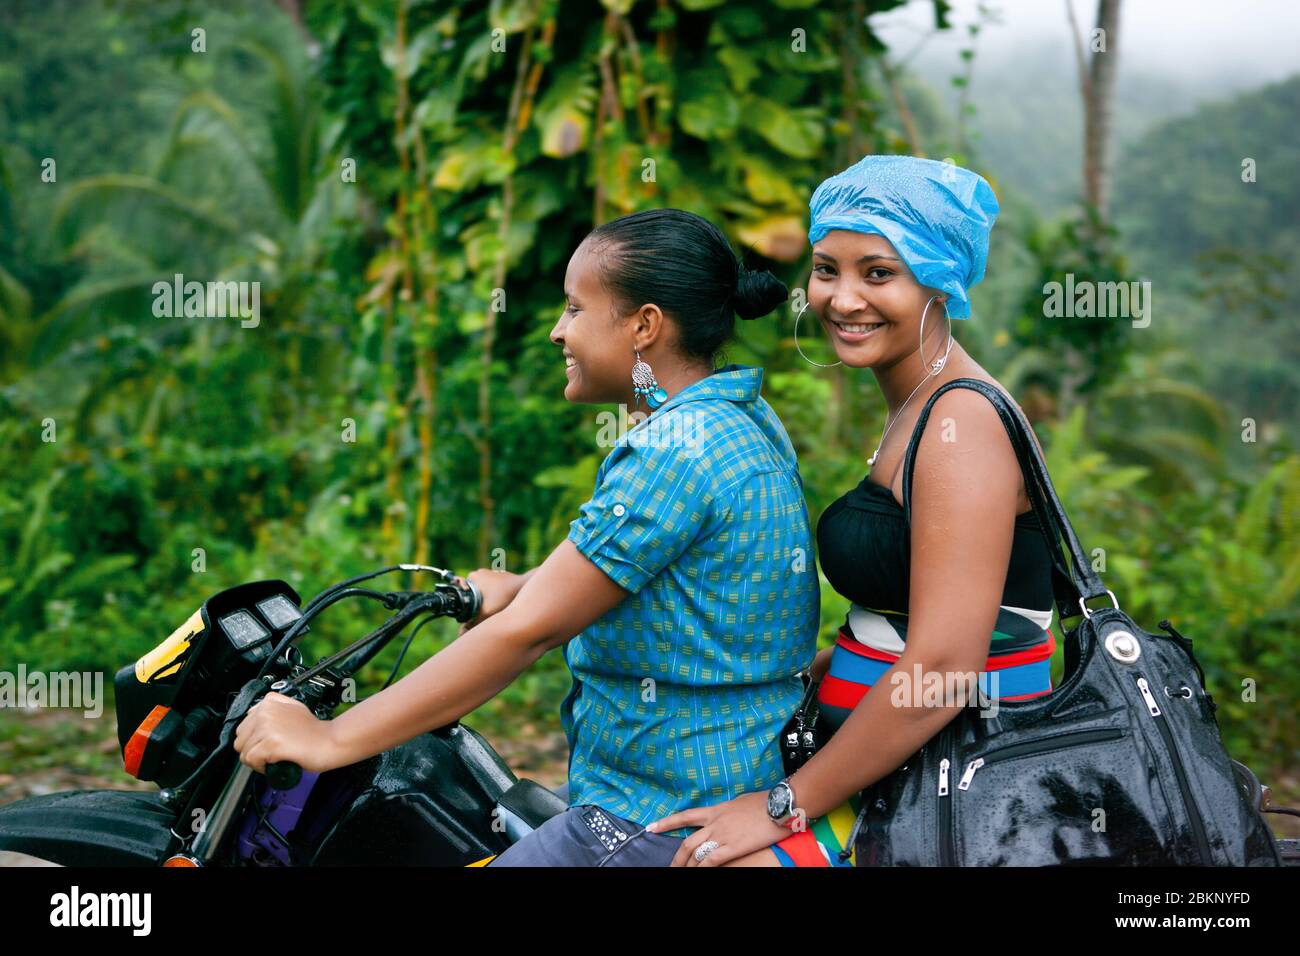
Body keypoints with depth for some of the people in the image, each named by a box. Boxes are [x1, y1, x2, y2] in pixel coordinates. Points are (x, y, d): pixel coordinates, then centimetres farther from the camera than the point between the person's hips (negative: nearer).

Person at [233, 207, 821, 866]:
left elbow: (529, 630, -24)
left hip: (658, 826, -10)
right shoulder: (742, 418, 9)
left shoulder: (678, 449, -21)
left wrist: (332, 739, -21)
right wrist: (522, 586, 22)